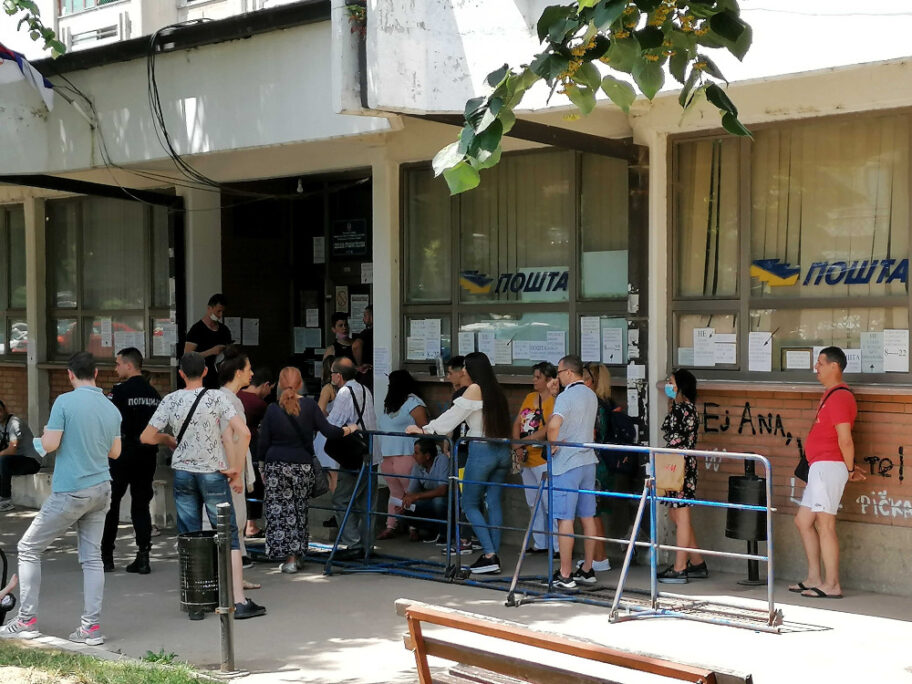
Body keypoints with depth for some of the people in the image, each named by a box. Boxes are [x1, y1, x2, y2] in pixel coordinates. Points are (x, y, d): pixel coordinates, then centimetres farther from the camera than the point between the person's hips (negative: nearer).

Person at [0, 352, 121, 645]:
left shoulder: (65, 402, -12)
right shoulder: (112, 409, 6)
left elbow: (49, 444, -15)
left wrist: (43, 436, 7)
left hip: (70, 492, -6)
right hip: (101, 490, 6)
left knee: (28, 548, 8)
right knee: (92, 557, 8)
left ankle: (26, 620, 9)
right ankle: (91, 626, 5)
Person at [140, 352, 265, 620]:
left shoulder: (170, 400, -1)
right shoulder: (216, 397, -8)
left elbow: (146, 437, 2)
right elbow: (244, 433, -16)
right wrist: (236, 470, -7)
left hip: (182, 474, 3)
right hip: (213, 473, -2)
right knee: (228, 537, 2)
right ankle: (239, 602, -1)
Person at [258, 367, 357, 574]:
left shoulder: (272, 410, -1)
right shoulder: (309, 405, -4)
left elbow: (263, 444, 3)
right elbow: (328, 430, -4)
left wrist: (263, 469, 14)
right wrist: (349, 429, 14)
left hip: (275, 466, 0)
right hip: (302, 465, 1)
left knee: (278, 510, 3)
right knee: (299, 510, 9)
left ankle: (288, 558, 0)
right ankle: (294, 556, 12)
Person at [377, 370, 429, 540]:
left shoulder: (413, 403, -7)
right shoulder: (391, 404, 20)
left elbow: (424, 428, -12)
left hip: (406, 456, -9)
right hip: (387, 456, 9)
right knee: (395, 492, 10)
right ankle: (390, 526, 12)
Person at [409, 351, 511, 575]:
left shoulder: (474, 389, -7)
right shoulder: (495, 390, 12)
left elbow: (452, 416, -6)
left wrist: (425, 430, 1)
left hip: (482, 451, -7)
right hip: (502, 451, 7)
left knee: (470, 504, 3)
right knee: (494, 502, 8)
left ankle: (489, 555, -6)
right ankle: (493, 556, 8)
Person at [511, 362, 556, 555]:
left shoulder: (555, 401, -13)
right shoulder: (530, 397, 12)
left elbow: (547, 430, -21)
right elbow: (517, 424, 11)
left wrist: (522, 442, -18)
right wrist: (517, 445, -5)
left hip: (544, 460, -9)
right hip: (527, 459, 9)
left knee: (550, 504, -9)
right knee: (534, 505, 16)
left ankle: (559, 545, -5)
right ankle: (540, 544, 25)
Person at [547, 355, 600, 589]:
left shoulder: (566, 396, -15)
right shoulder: (591, 396, 12)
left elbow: (554, 423, -32)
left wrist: (553, 445, -16)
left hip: (566, 464, -8)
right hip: (588, 460, 8)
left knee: (565, 519, -4)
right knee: (587, 517, 11)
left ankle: (564, 575, -3)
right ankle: (587, 570, 17)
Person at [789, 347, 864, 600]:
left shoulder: (839, 396, -15)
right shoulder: (830, 394, 18)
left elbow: (845, 440, -20)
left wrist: (850, 470, -8)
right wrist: (849, 469, 13)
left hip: (828, 466, -11)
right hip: (821, 467, 11)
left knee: (824, 525, -7)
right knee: (803, 520, 15)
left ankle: (831, 585, -3)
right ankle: (814, 578, 21)